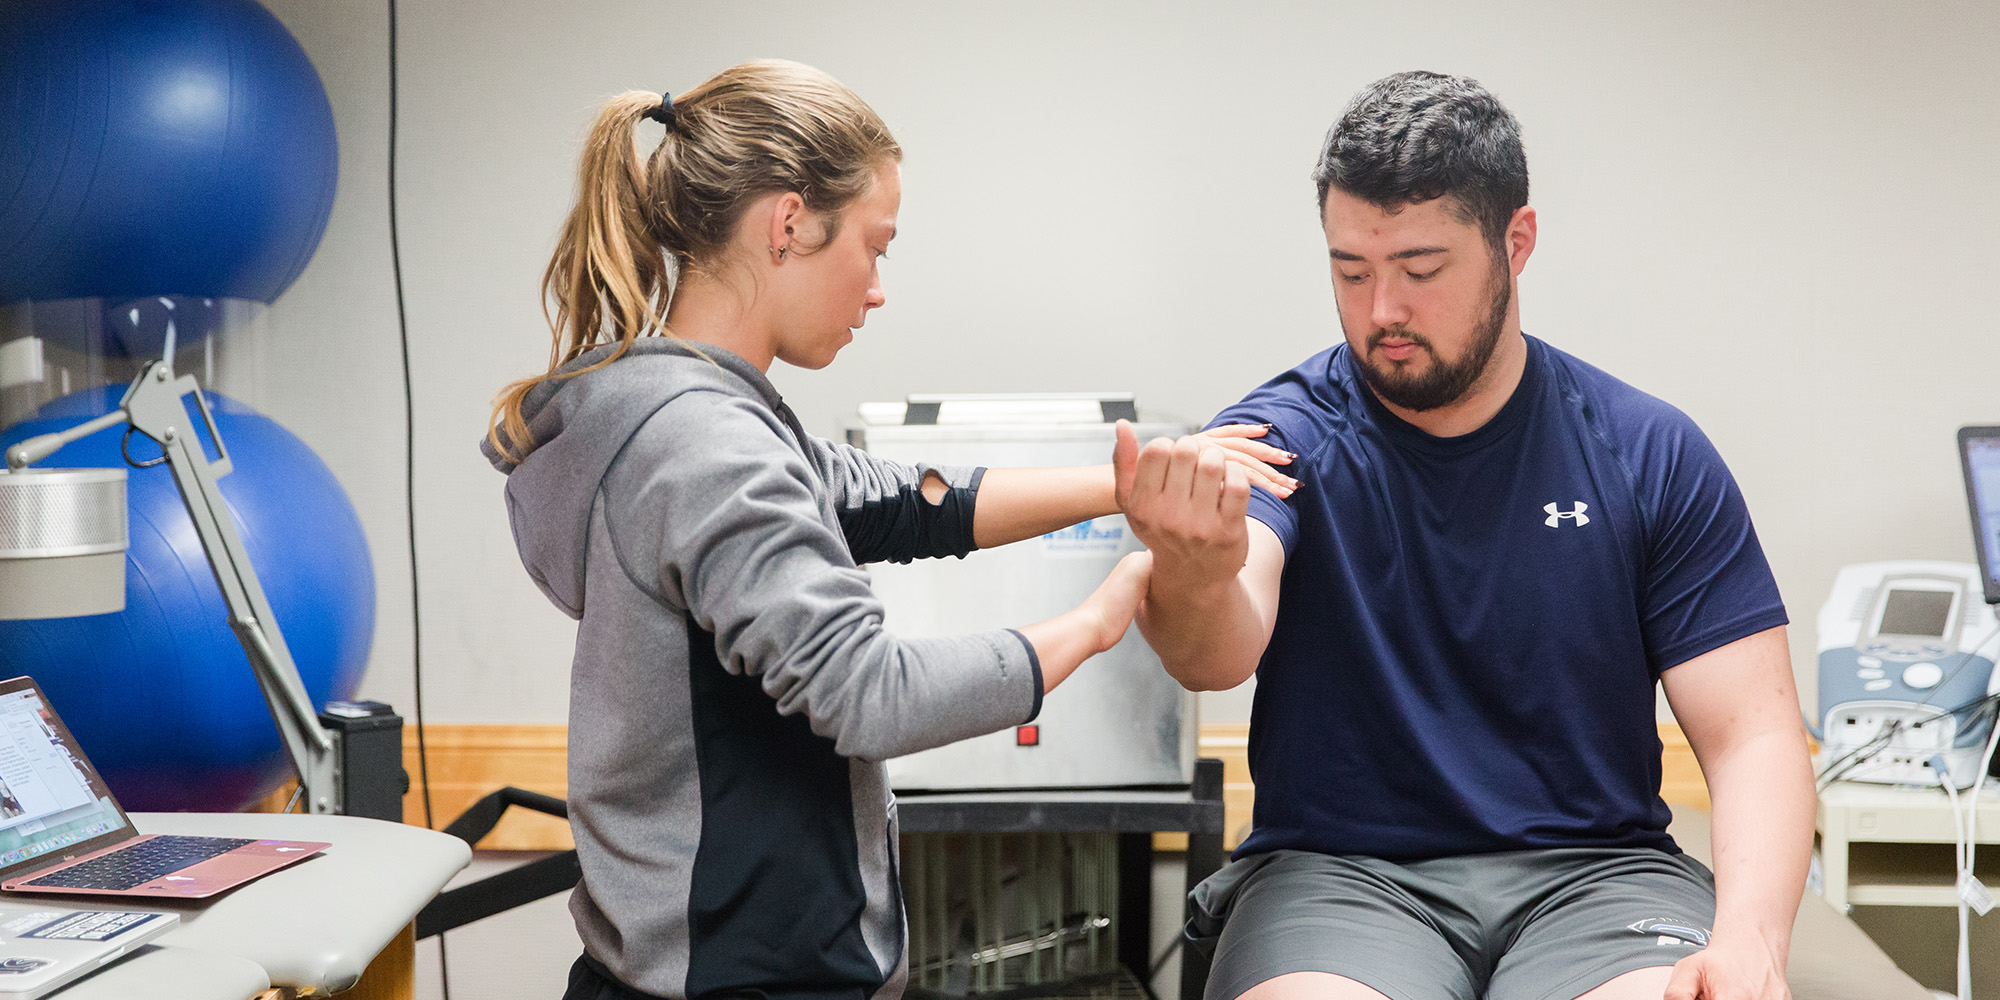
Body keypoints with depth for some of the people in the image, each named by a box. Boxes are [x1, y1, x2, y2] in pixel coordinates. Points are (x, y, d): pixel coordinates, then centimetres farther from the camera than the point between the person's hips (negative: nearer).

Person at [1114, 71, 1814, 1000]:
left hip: (1591, 869, 2)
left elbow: (1752, 738, 1)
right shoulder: (1280, 437, -2)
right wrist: (1194, 575, -47)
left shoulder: (1651, 457, 3)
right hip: (1337, 871, -1)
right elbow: (1221, 654, -22)